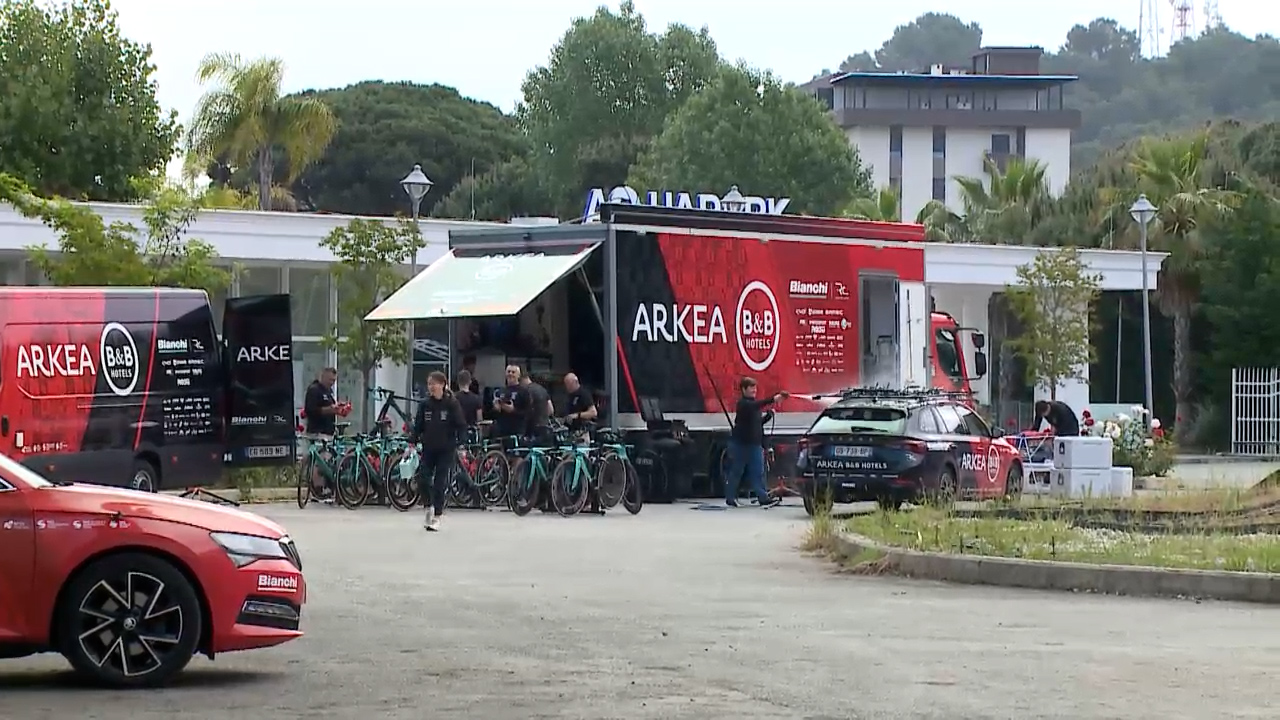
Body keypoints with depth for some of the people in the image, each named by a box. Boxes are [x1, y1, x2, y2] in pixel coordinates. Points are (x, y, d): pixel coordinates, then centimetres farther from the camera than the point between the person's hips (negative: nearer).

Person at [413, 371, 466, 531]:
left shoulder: (452, 404, -6)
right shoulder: (424, 404, 2)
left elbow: (461, 426, -4)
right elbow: (418, 426, 7)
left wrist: (461, 445, -11)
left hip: (446, 450, -3)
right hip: (428, 449, 3)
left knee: (440, 484, -3)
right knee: (422, 481, -6)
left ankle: (436, 518, 7)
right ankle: (430, 506, 21)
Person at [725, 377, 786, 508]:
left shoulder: (754, 403, 14)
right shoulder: (743, 403, -12)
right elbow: (756, 405, -35)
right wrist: (773, 399, -45)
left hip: (755, 443, 7)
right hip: (740, 443, -7)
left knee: (758, 472, -1)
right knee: (735, 472, 2)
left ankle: (764, 498, -5)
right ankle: (730, 498, 11)